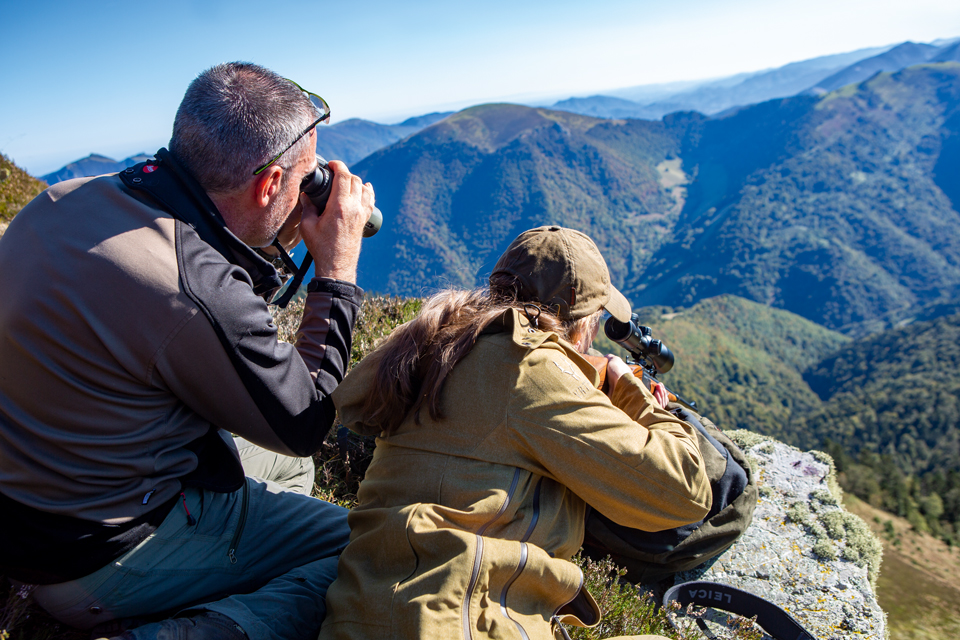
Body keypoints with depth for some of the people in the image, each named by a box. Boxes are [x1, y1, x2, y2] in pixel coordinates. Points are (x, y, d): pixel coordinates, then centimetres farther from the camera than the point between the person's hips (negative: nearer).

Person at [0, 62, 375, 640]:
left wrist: (272, 244, 3)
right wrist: (338, 270, -11)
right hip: (99, 561, -8)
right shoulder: (195, 294, -33)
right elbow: (304, 424, -15)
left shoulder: (69, 198, -6)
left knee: (288, 464, 23)